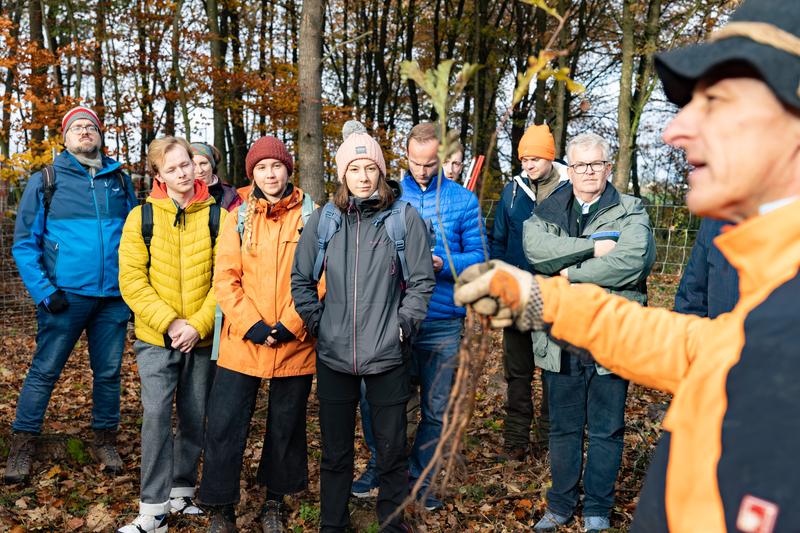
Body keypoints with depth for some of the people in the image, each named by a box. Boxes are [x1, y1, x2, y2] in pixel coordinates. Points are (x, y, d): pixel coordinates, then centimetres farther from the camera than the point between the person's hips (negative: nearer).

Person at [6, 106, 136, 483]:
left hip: (114, 296, 3)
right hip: (66, 295, -2)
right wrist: (44, 292, -11)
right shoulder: (45, 181, 2)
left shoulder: (120, 180, 9)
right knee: (44, 372, 3)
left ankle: (105, 441, 26)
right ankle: (22, 447, 17)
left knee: (109, 373, 11)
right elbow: (24, 244, 0)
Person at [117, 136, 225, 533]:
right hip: (156, 337, -1)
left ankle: (182, 491, 28)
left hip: (203, 337, 1)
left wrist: (198, 324, -15)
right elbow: (132, 280, -5)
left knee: (194, 418, 10)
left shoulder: (217, 216, 0)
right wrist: (169, 322, -14)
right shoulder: (141, 217, 1)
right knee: (156, 416, -7)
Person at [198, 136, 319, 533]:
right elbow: (225, 278, -1)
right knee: (225, 424, 1)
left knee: (286, 426, 11)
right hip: (242, 343, 1)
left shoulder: (309, 216, 1)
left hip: (295, 344, 0)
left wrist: (290, 325, -13)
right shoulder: (238, 217, 6)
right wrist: (253, 326, -12)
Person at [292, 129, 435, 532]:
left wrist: (403, 325, -7)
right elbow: (300, 278, 10)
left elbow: (421, 281, 0)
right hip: (334, 353, 2)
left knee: (391, 449, 10)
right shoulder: (324, 219, 3)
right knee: (335, 450, 14)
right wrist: (316, 322, 2)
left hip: (388, 355, -2)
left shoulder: (404, 218, -3)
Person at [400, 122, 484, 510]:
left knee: (436, 409, 10)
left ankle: (421, 480, 27)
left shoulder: (463, 200, 1)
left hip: (442, 322, 0)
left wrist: (443, 264, -19)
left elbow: (477, 256, -1)